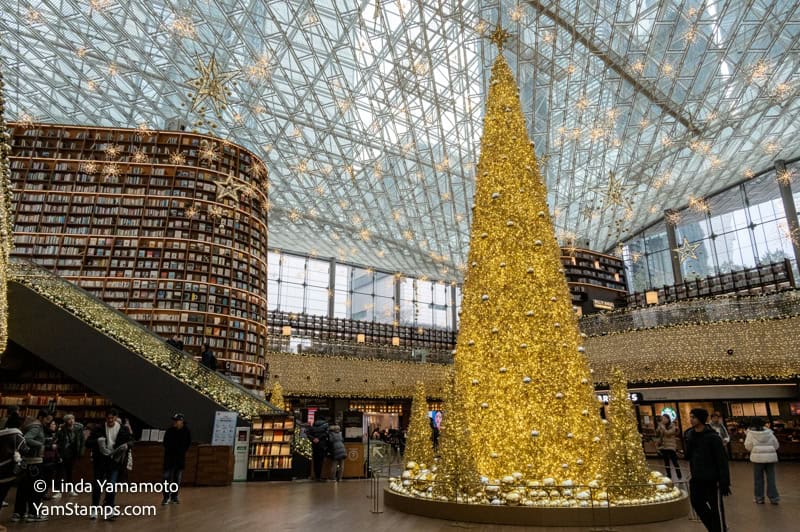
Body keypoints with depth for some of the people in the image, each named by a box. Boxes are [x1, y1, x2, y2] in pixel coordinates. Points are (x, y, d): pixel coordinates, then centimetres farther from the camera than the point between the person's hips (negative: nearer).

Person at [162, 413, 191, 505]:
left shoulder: (186, 431, -3)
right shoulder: (169, 431, -3)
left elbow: (188, 443, 7)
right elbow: (165, 442, 7)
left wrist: (183, 451, 0)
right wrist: (168, 450, -2)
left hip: (180, 457, 1)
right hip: (169, 457, -1)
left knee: (177, 478, 7)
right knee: (167, 477, -7)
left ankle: (174, 497, 17)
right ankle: (166, 497, 1)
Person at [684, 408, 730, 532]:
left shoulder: (712, 437, -16)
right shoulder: (689, 434, 2)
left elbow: (722, 460, -15)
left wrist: (724, 482, -16)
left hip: (712, 479, -6)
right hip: (696, 478, 6)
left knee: (716, 508, 6)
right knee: (697, 503, 13)